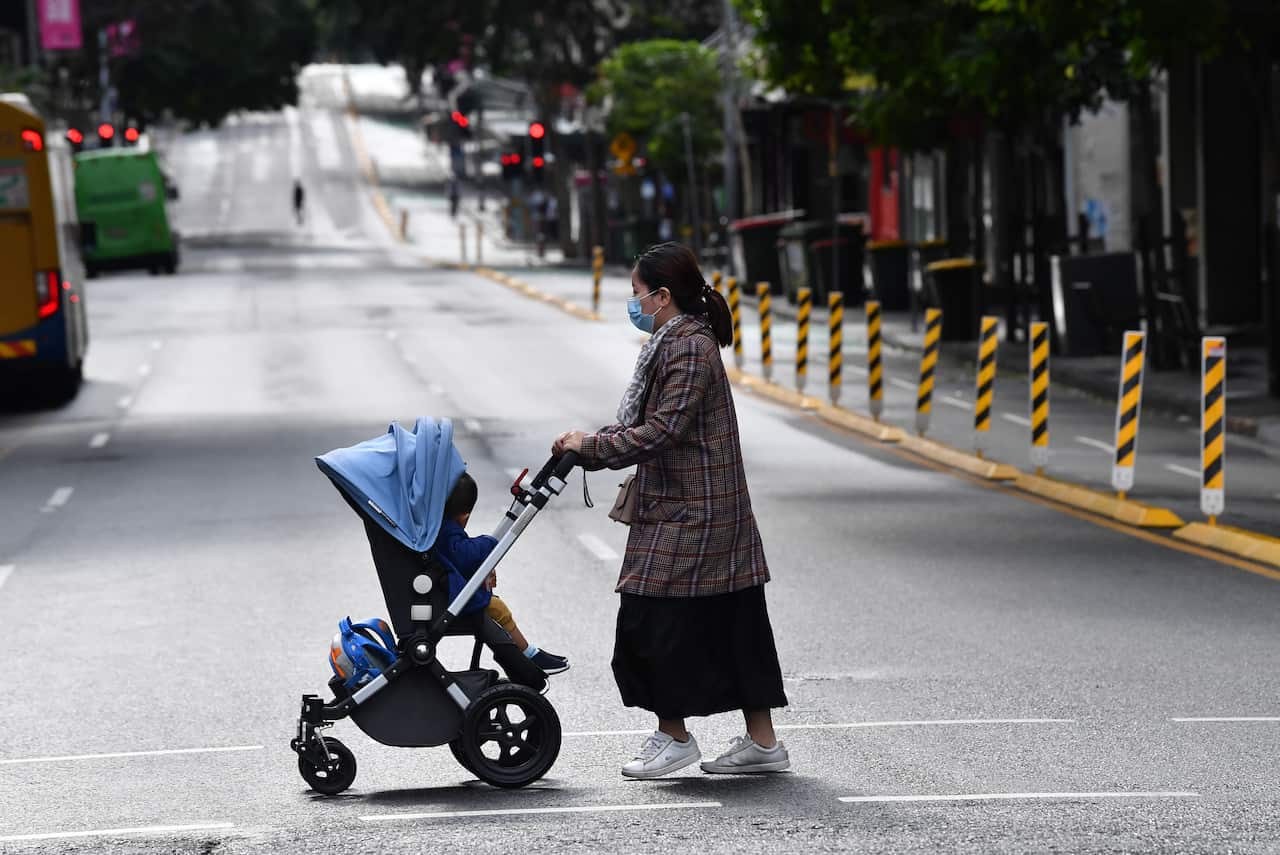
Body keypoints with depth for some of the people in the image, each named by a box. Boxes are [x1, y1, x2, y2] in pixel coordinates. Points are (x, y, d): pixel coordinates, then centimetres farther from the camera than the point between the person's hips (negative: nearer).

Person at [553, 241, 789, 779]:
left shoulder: (690, 347, -16)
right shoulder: (674, 341, 16)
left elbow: (662, 431, -22)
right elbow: (644, 426, 18)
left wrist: (593, 446, -15)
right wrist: (587, 447, 9)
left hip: (689, 516, -10)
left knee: (654, 618, -4)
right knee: (732, 622, 10)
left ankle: (674, 736, 6)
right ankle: (762, 741, 13)